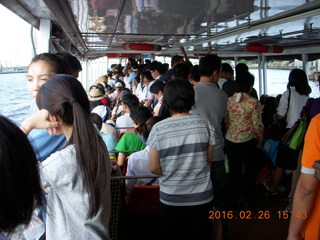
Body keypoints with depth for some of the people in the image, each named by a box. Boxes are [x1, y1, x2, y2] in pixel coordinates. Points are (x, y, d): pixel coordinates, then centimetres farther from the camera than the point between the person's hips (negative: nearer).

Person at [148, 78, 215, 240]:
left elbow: (154, 168, -9)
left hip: (171, 198, -1)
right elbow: (209, 159, 1)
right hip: (202, 197, 2)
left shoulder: (158, 129, -13)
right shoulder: (204, 123, -8)